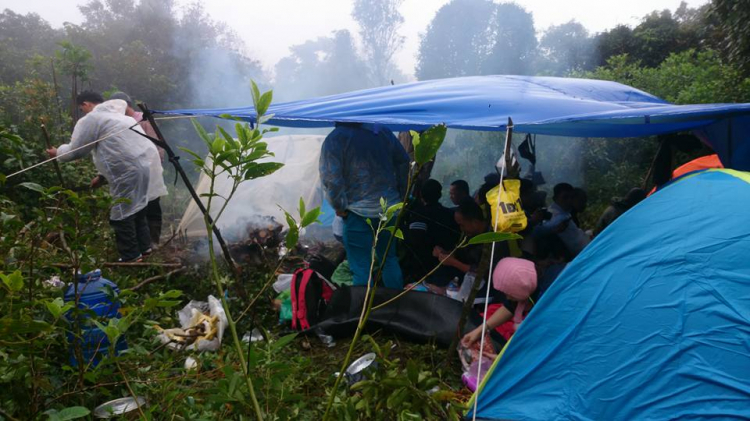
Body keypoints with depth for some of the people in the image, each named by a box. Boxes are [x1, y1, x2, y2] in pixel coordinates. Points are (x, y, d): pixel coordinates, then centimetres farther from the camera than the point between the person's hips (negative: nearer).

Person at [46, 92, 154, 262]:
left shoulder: (90, 119, -1)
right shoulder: (116, 115, 28)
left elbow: (75, 151, 2)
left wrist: (58, 152, 23)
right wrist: (101, 175, 35)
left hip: (128, 172, -9)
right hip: (143, 166, 9)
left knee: (122, 215, 0)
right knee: (136, 208, 21)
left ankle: (130, 257, 6)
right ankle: (144, 246, 31)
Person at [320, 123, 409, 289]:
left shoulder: (335, 138, -8)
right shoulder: (383, 131, 7)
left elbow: (330, 178, -18)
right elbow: (404, 162, 11)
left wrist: (339, 206, -5)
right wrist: (401, 196, 16)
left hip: (359, 211, -5)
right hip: (389, 208, 6)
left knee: (361, 267, 4)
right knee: (389, 259, 21)